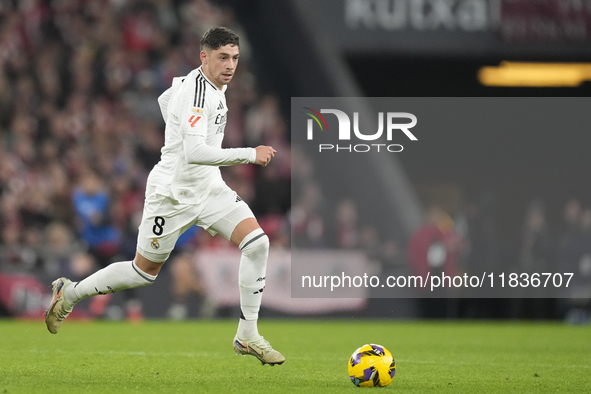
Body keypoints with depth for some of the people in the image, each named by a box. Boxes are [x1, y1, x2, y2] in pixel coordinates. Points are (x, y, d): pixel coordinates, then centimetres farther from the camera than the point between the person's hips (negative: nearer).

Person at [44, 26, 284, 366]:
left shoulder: (214, 84, 5)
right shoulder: (196, 93, -26)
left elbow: (165, 100, 24)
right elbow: (194, 152, -37)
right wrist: (249, 155, -36)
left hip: (209, 187, 8)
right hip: (173, 193, -8)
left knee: (257, 242, -11)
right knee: (145, 272, 7)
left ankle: (248, 336, -5)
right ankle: (69, 293, 31)